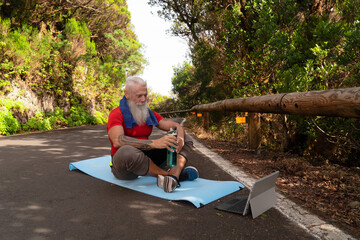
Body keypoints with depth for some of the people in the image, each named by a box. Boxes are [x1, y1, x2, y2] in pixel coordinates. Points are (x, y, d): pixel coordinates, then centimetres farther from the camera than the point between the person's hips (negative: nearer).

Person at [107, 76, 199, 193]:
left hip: (147, 160, 6)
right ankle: (167, 174, -22)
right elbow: (117, 141, -28)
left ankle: (173, 176, -28)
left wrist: (180, 137, -20)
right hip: (123, 167, -6)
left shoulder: (149, 114, 11)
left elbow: (177, 126, 6)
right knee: (126, 152, -42)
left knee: (185, 139, 1)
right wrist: (154, 143, -38)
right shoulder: (116, 114, -9)